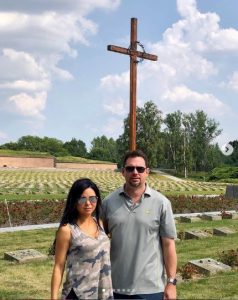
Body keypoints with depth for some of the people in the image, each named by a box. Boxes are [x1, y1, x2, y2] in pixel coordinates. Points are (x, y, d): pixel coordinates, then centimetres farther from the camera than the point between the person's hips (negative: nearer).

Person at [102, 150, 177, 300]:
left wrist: (171, 282, -4)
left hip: (151, 288, -1)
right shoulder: (109, 202, 0)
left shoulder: (161, 203, -4)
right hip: (116, 286, 2)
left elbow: (168, 244, -2)